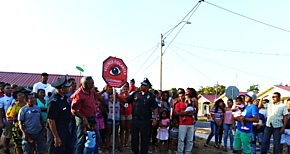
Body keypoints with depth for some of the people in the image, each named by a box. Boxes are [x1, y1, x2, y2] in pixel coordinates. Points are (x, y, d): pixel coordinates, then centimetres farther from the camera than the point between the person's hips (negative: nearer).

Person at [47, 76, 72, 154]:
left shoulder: (64, 97, 5)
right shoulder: (54, 102, -24)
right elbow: (50, 120, -25)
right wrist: (56, 137, -23)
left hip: (65, 129, 9)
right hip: (56, 130, -9)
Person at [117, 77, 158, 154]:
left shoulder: (151, 96, -2)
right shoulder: (136, 94, 7)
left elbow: (155, 108, -3)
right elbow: (126, 100, 10)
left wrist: (155, 118, -10)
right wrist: (118, 97, -4)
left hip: (145, 120, -3)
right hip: (135, 119, 4)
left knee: (145, 138, 6)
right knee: (134, 136, 13)